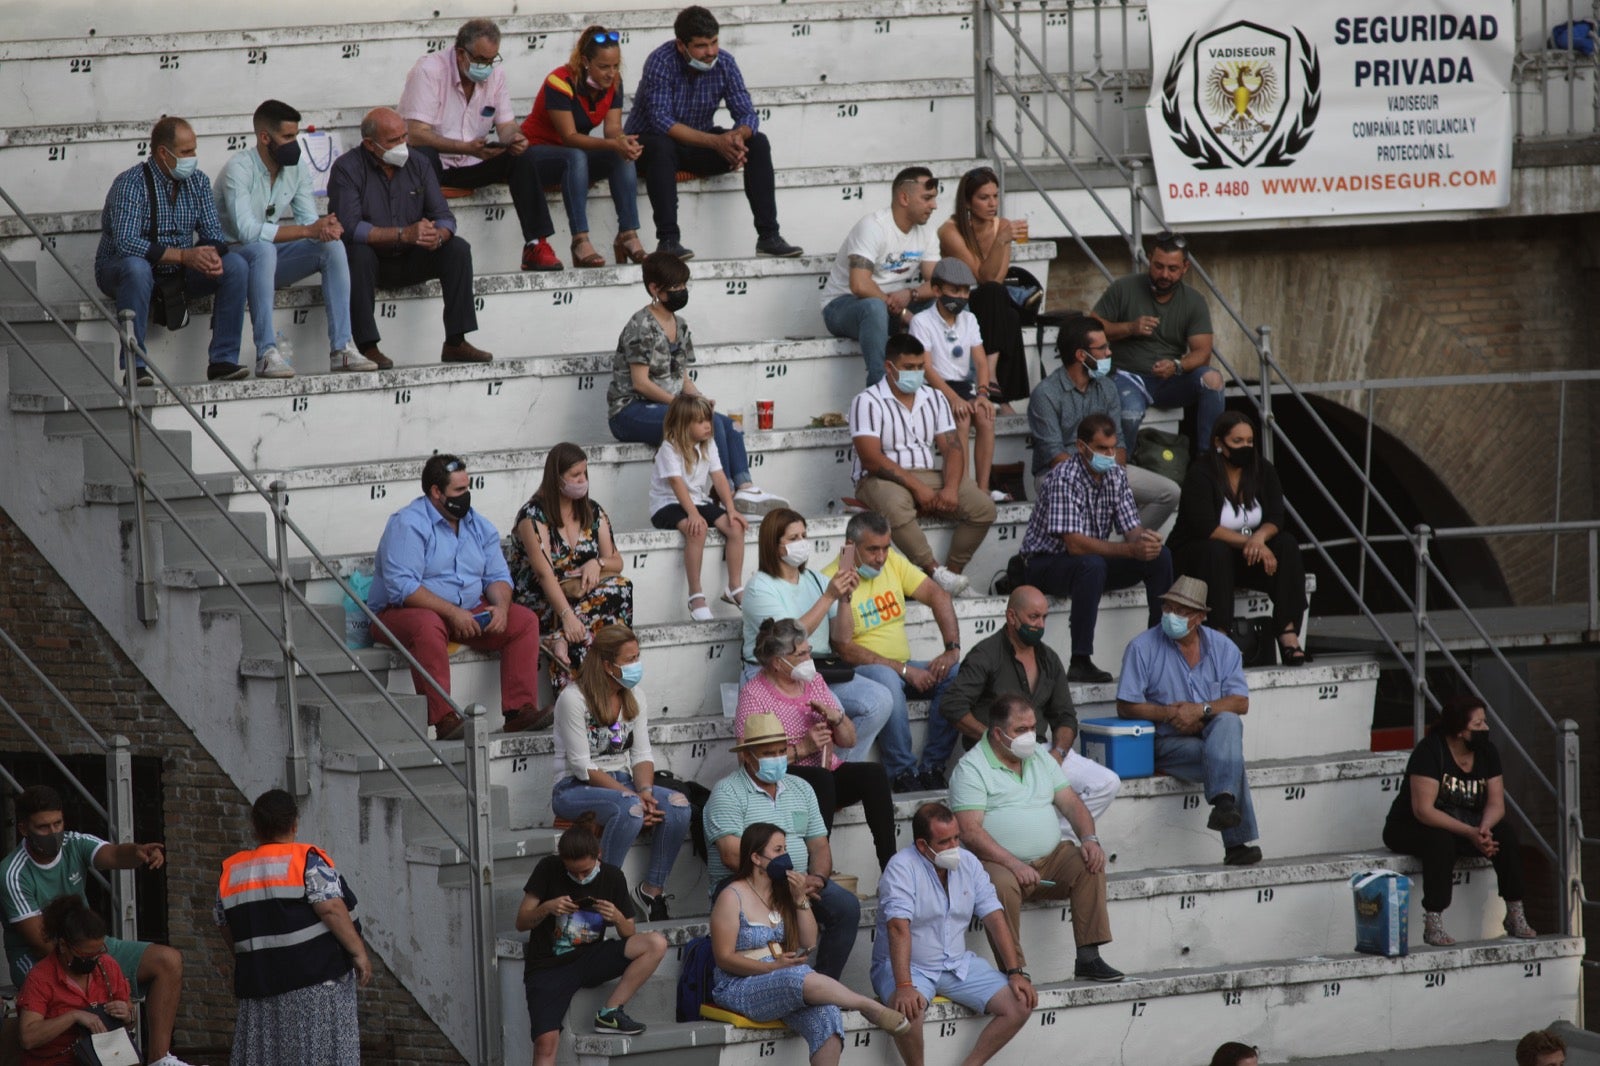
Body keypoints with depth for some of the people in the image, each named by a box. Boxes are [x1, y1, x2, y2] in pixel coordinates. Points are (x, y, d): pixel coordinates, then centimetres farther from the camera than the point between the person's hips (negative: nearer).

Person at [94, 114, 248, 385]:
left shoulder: (198, 182, 2)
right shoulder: (131, 184, -19)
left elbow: (212, 233, 2)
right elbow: (125, 241, -31)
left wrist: (211, 255, -25)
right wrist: (184, 256, -36)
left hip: (179, 272, 6)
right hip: (119, 269, -6)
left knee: (236, 266, -14)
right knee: (136, 267, -40)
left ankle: (222, 360, -15)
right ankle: (134, 367, -35)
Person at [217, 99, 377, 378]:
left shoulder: (296, 170, 3)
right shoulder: (239, 169, -19)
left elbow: (310, 222, 1)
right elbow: (246, 231, -30)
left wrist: (327, 228, -25)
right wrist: (306, 230, -31)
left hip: (274, 260, 7)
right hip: (238, 257, -7)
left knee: (332, 246, -15)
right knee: (264, 249, -39)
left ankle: (341, 348, -21)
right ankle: (267, 353, -42)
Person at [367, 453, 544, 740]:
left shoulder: (479, 526, 11)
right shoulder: (407, 525, -13)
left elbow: (497, 576, 11)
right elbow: (401, 587, -23)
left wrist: (500, 605, -13)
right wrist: (452, 613, -27)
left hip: (467, 614, 7)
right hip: (401, 614, -7)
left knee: (525, 621, -10)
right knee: (427, 625, -40)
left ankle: (519, 710, -17)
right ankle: (443, 719, -44)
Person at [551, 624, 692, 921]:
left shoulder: (635, 697, 8)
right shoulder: (574, 699, -13)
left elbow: (642, 754, 7)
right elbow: (583, 766, -16)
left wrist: (645, 791, -16)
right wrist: (631, 796, -24)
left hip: (622, 784, 6)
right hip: (576, 789, -6)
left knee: (677, 805, -23)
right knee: (630, 808, -38)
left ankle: (653, 888, -12)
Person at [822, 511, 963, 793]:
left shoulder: (893, 562, 6)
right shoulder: (831, 580, -14)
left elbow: (938, 597, 7)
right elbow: (844, 648, -19)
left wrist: (952, 650, -8)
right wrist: (904, 671, -23)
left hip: (904, 667, 7)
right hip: (861, 671, -6)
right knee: (887, 679, -39)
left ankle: (932, 768, -14)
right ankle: (902, 773, -29)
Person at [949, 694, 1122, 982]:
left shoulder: (1041, 758, 17)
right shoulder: (971, 768, -6)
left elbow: (1070, 803, 15)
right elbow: (970, 831, -16)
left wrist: (1089, 839, -7)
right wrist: (1013, 864, -27)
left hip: (1050, 858, 6)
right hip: (997, 862, -6)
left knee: (1089, 865, -18)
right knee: (1003, 885, -37)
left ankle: (1088, 958, -16)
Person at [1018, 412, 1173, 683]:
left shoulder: (1116, 476, 0)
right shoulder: (1064, 479, -24)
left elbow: (1132, 528, -1)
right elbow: (1075, 544, -31)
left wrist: (1146, 538, -27)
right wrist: (1130, 549, -36)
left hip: (1092, 562, 7)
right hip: (1046, 564, -7)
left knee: (1160, 557, -6)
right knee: (1092, 565, -39)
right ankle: (1080, 663, -38)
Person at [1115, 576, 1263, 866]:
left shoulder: (1221, 647, 8)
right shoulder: (1143, 647, 0)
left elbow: (1240, 703, -1)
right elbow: (1126, 707, -5)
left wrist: (1202, 710, -19)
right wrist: (1170, 714, -16)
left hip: (1214, 735, 3)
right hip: (1168, 743, -3)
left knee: (1227, 722, -35)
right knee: (1230, 761, -31)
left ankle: (1224, 800, -51)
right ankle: (1237, 841, -37)